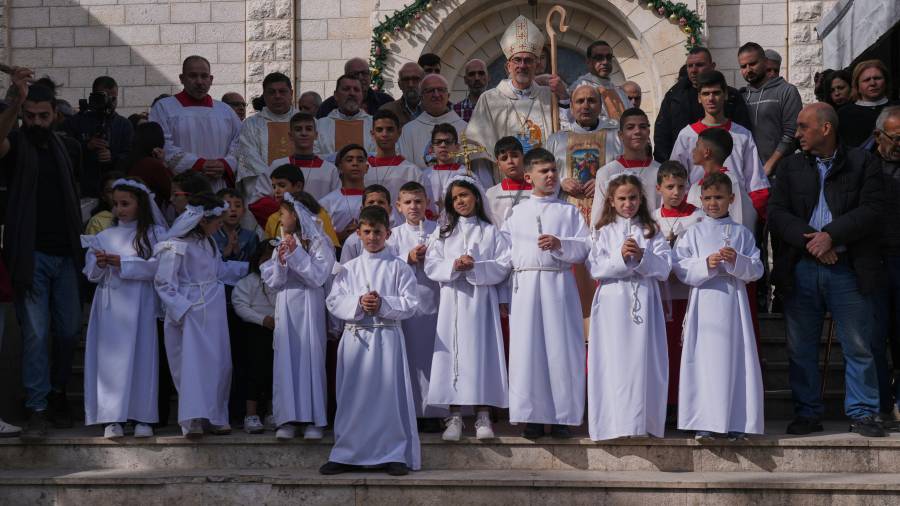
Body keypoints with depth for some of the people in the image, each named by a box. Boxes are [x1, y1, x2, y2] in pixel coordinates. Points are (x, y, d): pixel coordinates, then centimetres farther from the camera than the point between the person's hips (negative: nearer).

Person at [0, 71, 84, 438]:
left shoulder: (68, 148, 10)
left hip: (66, 253, 4)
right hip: (30, 254, -4)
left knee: (70, 330, 7)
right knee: (36, 332, -4)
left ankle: (58, 392, 26)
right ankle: (37, 408, 2)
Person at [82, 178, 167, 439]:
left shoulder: (155, 234, 4)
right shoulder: (104, 236, 12)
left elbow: (157, 266, -11)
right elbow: (91, 274, 8)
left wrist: (122, 263, -13)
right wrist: (99, 264, -13)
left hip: (140, 307, -2)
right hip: (110, 307, 2)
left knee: (142, 357, -2)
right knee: (111, 358, -2)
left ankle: (143, 417, 3)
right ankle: (112, 418, 0)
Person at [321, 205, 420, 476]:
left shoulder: (398, 267, 3)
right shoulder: (349, 269, 11)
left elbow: (410, 304, -3)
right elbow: (333, 301, 3)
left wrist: (383, 304, -16)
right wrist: (358, 303, -13)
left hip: (387, 337, -2)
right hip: (355, 337, 2)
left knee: (390, 393, -3)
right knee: (352, 396, 5)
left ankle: (396, 454, 5)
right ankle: (346, 455, 13)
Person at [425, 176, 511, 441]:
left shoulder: (491, 232, 7)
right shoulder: (443, 234, 14)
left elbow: (503, 267, -2)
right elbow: (431, 266, 3)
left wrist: (475, 267, -16)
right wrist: (453, 266, -15)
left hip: (481, 300, -1)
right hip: (452, 300, 2)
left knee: (482, 352, -4)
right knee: (453, 353, -3)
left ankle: (483, 415, 0)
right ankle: (454, 416, 0)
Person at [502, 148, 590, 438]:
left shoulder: (569, 212, 11)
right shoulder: (517, 214, 14)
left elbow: (585, 248, 3)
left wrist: (560, 245, -15)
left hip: (559, 285, -1)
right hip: (525, 286, 1)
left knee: (561, 349, -4)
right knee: (527, 350, -1)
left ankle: (562, 417, 2)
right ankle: (533, 417, 5)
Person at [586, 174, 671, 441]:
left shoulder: (652, 232, 11)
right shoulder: (604, 232, 9)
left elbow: (664, 268, 1)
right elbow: (595, 268, -3)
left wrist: (642, 256, -15)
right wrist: (621, 257, -16)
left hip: (644, 302, 1)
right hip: (613, 303, -1)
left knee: (643, 361, -2)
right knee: (614, 362, -5)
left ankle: (644, 421, 1)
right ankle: (615, 422, -3)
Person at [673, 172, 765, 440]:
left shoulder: (742, 233, 9)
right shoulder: (693, 233, 8)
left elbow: (757, 270, 4)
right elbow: (680, 268, 0)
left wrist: (737, 261, -14)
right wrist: (705, 264, -15)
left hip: (733, 301, 1)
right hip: (704, 302, 0)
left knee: (735, 360, -1)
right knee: (704, 360, -3)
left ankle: (736, 422, 4)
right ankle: (704, 422, 2)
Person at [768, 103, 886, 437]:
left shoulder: (863, 164, 3)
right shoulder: (790, 167, 11)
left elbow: (871, 211, -8)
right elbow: (776, 214, 0)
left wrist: (831, 235, -17)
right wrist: (810, 240, -15)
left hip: (848, 269, -3)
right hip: (801, 269, 3)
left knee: (858, 347, 1)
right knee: (801, 348, 6)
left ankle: (862, 413, 10)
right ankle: (807, 413, 16)